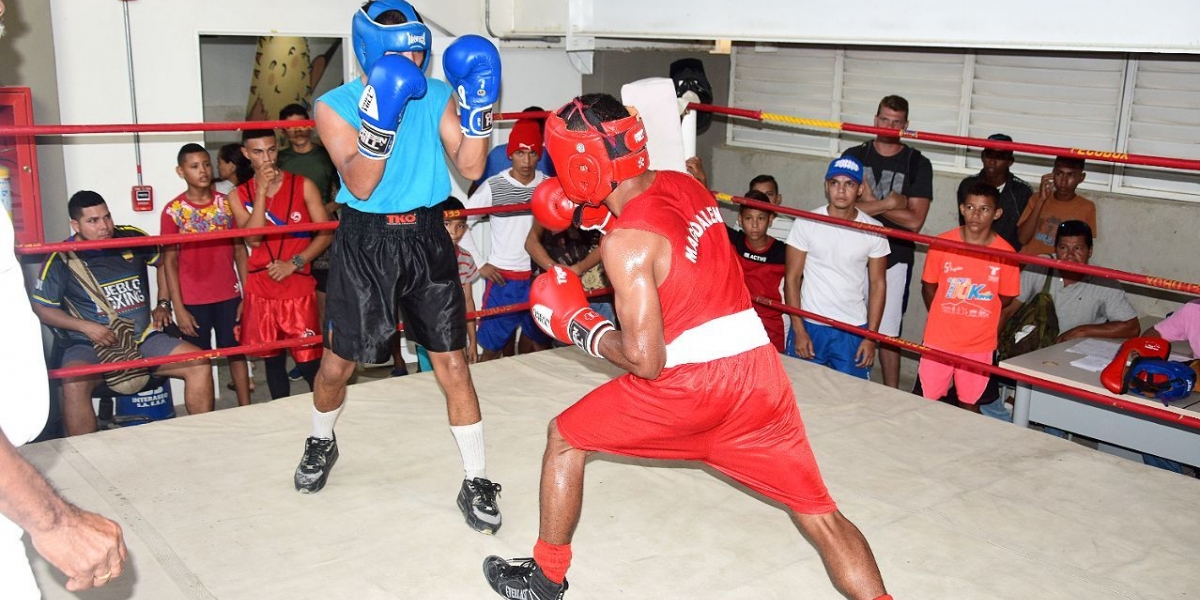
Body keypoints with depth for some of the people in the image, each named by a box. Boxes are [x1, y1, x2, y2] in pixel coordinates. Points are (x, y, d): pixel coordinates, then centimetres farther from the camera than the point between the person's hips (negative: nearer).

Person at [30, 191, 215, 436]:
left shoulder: (133, 238, 1)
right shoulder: (62, 259, -6)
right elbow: (41, 308, 0)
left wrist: (163, 304, 10)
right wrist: (86, 326, -13)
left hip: (144, 339, 3)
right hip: (90, 345, -3)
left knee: (199, 364, -17)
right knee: (74, 384, -35)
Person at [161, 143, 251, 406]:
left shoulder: (227, 204, 1)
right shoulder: (173, 211, -5)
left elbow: (240, 250, 5)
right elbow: (170, 261, -4)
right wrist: (178, 308, -8)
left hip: (229, 296, 2)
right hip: (193, 301, -2)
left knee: (237, 352, 8)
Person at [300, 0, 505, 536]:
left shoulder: (438, 96, 0)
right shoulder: (336, 106, -8)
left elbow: (470, 168, -7)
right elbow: (360, 185, -19)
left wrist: (478, 103, -17)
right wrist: (380, 119, -32)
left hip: (426, 236, 2)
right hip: (364, 241, -1)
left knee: (452, 365, -1)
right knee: (338, 363, 11)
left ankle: (476, 483, 10)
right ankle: (321, 443, 42)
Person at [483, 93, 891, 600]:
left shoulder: (625, 241, -14)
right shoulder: (685, 185, 7)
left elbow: (645, 360, -17)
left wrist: (576, 324, -2)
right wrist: (597, 216, 23)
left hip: (687, 384, -6)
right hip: (756, 365, 6)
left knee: (564, 438, 17)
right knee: (820, 515, 13)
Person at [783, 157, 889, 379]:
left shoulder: (874, 231, -2)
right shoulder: (805, 224, -7)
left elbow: (878, 284, 2)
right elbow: (792, 279, -4)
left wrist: (871, 337, -2)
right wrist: (799, 330, -8)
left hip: (854, 331, 1)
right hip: (809, 325, -1)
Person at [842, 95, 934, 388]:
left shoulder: (917, 164, 1)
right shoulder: (854, 156, 5)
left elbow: (914, 221, -8)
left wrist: (869, 203, -9)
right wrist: (888, 203, -14)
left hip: (895, 259, -2)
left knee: (887, 333, 4)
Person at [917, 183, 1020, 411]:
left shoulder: (1005, 253, -10)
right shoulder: (942, 244, -9)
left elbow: (1006, 298, 3)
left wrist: (976, 314, 6)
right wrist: (945, 316, 7)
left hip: (980, 344, 0)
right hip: (939, 339, 0)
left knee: (969, 404, 12)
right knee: (926, 399, 8)